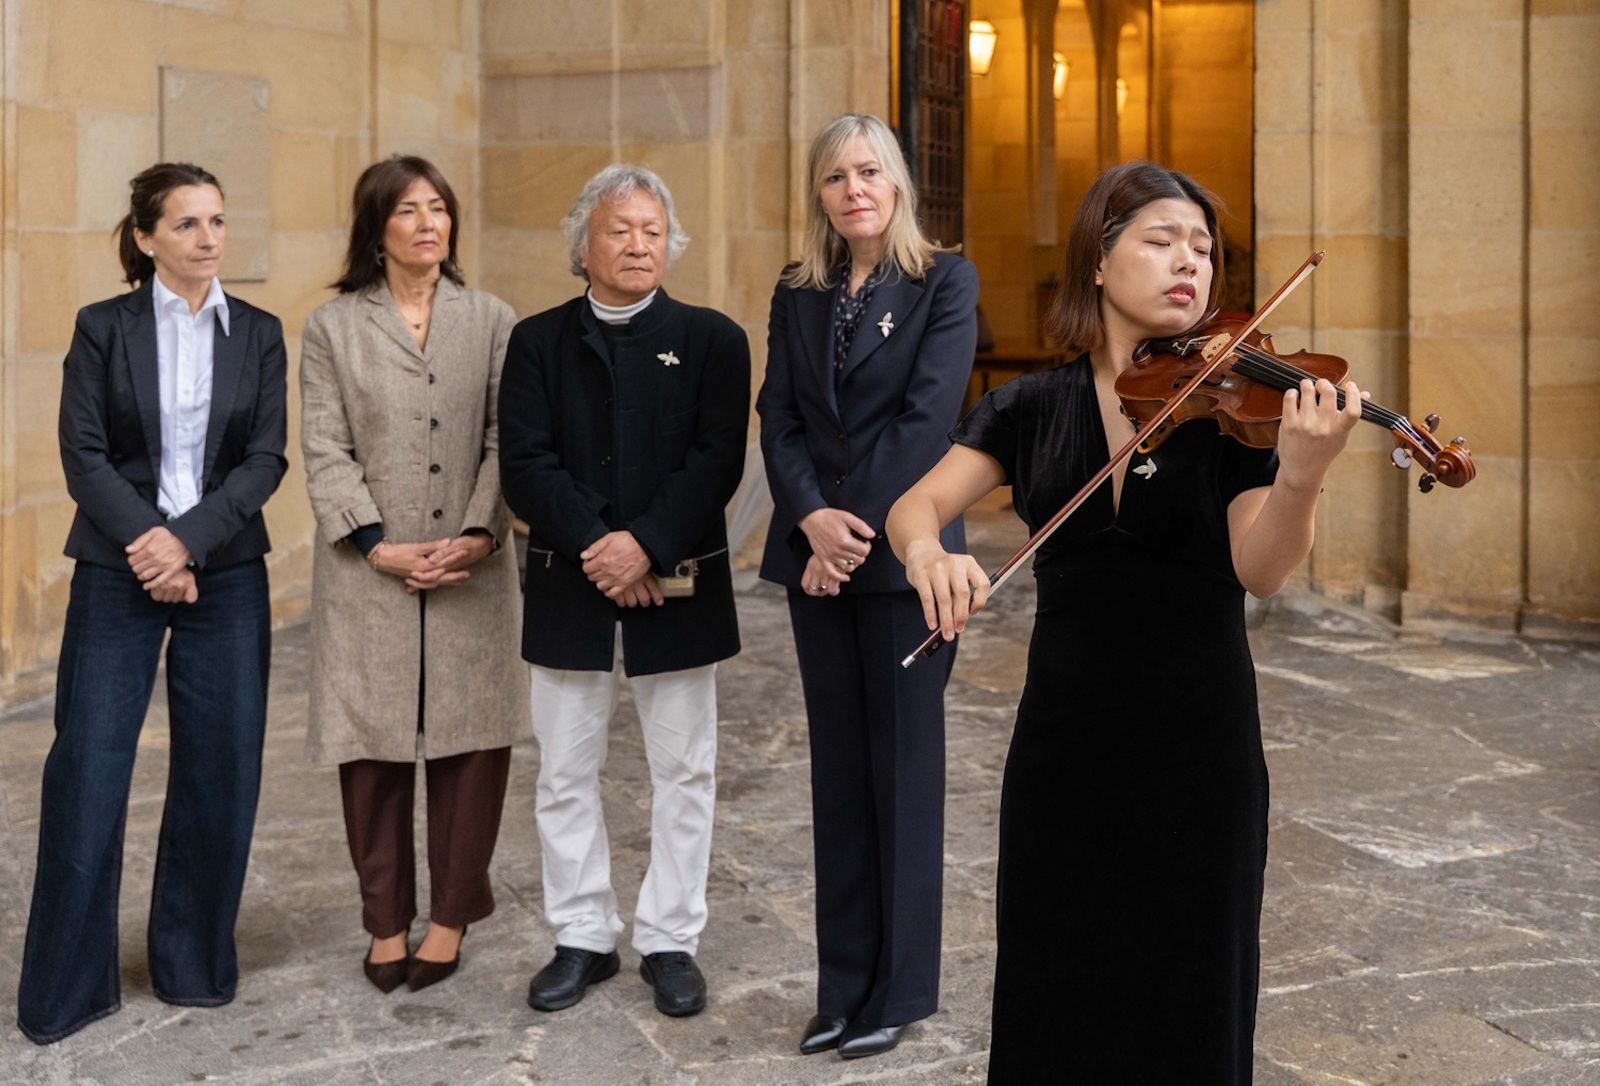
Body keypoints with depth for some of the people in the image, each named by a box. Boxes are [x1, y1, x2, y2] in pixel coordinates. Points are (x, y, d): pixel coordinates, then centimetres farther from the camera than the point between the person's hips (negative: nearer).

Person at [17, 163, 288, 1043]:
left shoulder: (259, 334, 5)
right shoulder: (103, 327, 1)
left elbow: (266, 460, -2)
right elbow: (83, 456, -4)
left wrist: (189, 541, -14)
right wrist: (150, 545, -16)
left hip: (226, 576, 2)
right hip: (118, 575, -2)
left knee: (219, 772, 4)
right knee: (88, 772, -2)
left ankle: (196, 965, 20)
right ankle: (66, 986, 11)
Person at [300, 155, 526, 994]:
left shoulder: (492, 321, 7)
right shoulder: (333, 327, 5)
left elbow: (505, 442, 2)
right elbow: (326, 451, 0)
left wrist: (480, 533, -12)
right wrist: (377, 545, -11)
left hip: (472, 573, 1)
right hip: (369, 575, 0)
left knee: (470, 741, 3)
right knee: (374, 747, 4)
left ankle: (451, 917, 17)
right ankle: (386, 921, 18)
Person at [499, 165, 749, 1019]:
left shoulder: (711, 339, 3)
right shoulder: (539, 341, 6)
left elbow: (717, 460, -8)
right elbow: (523, 464, -5)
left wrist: (646, 544, -19)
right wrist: (595, 546, -17)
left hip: (678, 586, -1)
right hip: (566, 587, 1)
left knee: (682, 770, 7)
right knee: (565, 772, 8)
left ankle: (670, 940, 20)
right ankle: (582, 937, 23)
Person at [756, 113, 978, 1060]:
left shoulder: (946, 282, -3)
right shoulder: (798, 294, 10)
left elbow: (929, 413, -13)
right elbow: (779, 417, 2)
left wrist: (859, 526, -16)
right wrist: (813, 518, -14)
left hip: (904, 550, -4)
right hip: (817, 556, 5)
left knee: (904, 767, 3)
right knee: (838, 767, 10)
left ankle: (903, 987, 16)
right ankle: (845, 982, 20)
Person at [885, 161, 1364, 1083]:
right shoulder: (1031, 408, 2)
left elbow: (1260, 572, -16)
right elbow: (915, 505, -6)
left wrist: (1301, 477, -36)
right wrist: (927, 549, -30)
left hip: (1199, 740, -2)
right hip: (1064, 735, 2)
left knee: (1188, 1004, 9)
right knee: (1054, 996, 13)